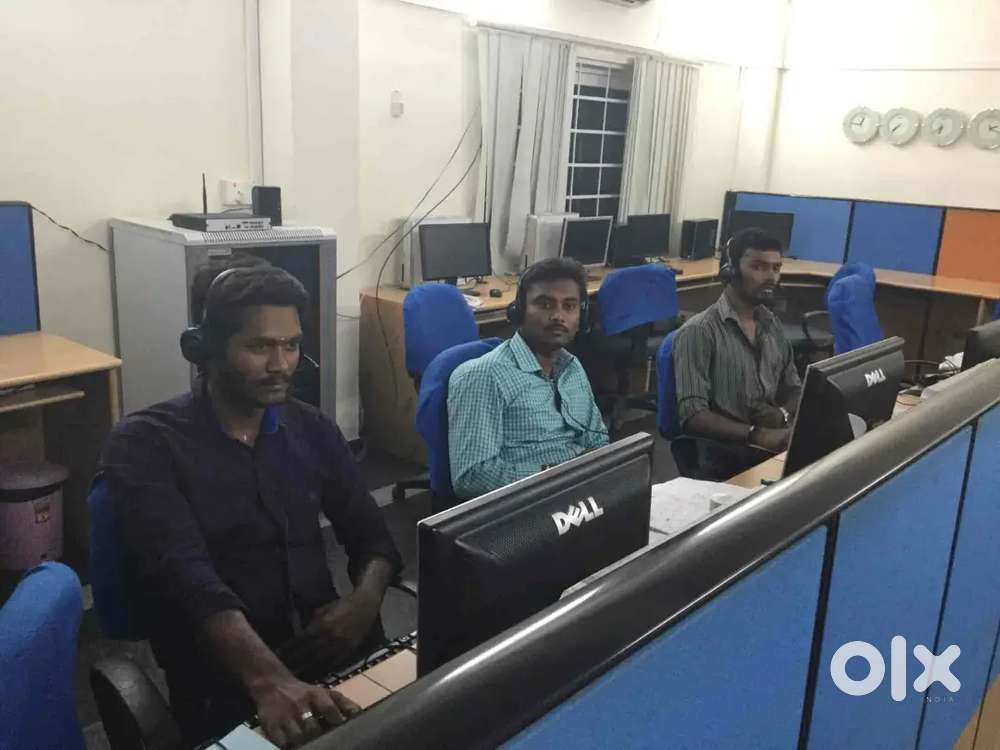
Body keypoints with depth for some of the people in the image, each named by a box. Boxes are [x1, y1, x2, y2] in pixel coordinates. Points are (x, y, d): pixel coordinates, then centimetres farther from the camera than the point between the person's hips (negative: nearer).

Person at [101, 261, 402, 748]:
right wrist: (269, 680, -36)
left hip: (328, 652, 5)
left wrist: (364, 602, -12)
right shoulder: (145, 444, -7)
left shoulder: (312, 429, 8)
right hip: (225, 684, -4)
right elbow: (187, 576, -21)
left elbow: (372, 537, 10)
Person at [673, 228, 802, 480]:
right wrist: (756, 435, -27)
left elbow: (793, 388, 20)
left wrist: (783, 414, -4)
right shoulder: (699, 332, -10)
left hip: (777, 449, 7)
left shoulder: (772, 324, 13)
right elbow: (692, 416, -16)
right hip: (727, 461, -7)